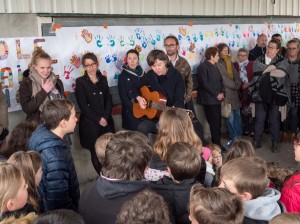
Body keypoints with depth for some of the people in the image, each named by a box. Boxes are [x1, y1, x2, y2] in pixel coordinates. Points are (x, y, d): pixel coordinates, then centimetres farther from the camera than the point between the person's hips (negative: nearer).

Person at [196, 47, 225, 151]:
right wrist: (216, 94, -14)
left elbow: (220, 80, 21)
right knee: (214, 123, -7)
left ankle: (217, 143, 14)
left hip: (217, 99, 8)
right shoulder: (202, 67, -8)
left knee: (217, 122, 7)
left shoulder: (215, 67, 18)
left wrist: (222, 92, 4)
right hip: (209, 100, -8)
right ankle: (216, 144, 0)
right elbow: (205, 84, -16)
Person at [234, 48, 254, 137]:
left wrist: (249, 84, -10)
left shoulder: (252, 64, 6)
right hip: (239, 91, 2)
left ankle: (252, 130, 1)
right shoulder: (234, 65, 9)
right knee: (243, 111, 3)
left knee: (250, 111, -6)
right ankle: (246, 129, 13)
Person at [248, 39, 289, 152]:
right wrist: (273, 69, -11)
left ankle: (275, 143, 21)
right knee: (259, 119, 7)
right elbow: (257, 73, -10)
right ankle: (256, 141, 21)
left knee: (274, 120, 7)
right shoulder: (259, 60, 8)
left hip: (276, 95, -1)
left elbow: (281, 73, -16)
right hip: (261, 94, 2)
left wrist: (266, 71, -9)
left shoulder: (283, 61, 2)